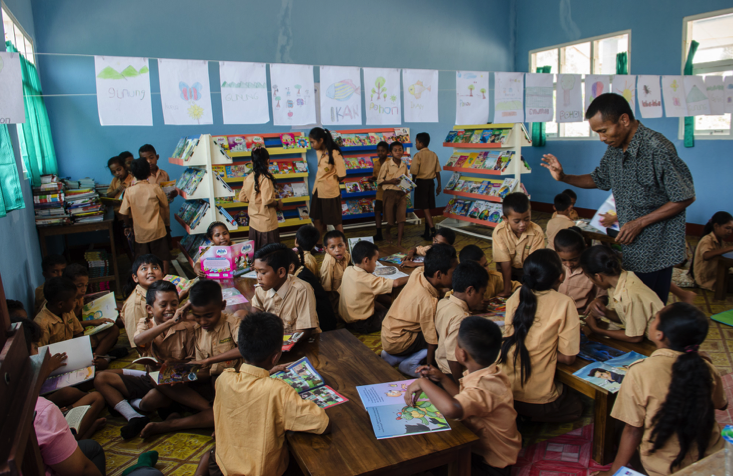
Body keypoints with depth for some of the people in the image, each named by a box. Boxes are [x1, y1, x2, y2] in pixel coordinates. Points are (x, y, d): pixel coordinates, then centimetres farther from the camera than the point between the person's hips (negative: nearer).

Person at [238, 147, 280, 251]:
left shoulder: (248, 178, 1)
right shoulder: (266, 179, -19)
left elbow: (242, 198, 9)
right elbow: (267, 201, -25)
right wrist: (278, 203, -6)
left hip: (253, 222, 7)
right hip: (266, 223, -7)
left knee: (256, 254, 17)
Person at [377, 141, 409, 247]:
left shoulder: (404, 166, 8)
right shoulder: (387, 164, -6)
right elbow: (379, 181, -4)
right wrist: (390, 181, -19)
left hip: (402, 194, 3)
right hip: (390, 193, -3)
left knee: (401, 218, -6)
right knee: (391, 218, 7)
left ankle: (399, 241, -1)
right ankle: (387, 232, 39)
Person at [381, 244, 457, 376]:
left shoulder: (418, 272, -13)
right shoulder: (428, 302, -31)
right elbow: (432, 341, -22)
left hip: (388, 331, 8)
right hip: (398, 342, -8)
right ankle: (409, 364, -3)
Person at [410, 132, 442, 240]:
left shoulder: (418, 155, -10)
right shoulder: (434, 155, 5)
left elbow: (414, 172, -11)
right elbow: (437, 172, 6)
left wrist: (412, 183, 4)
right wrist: (439, 185, 13)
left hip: (421, 182, -5)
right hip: (431, 182, 6)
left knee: (425, 209, -5)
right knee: (427, 208, 12)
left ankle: (432, 230, -17)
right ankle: (427, 232, 18)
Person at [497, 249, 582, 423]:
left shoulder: (516, 297, -1)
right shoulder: (564, 304, -15)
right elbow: (568, 358, -10)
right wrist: (550, 350, 8)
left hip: (502, 390, 5)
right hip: (537, 401, -5)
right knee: (576, 407, 27)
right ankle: (530, 422, 5)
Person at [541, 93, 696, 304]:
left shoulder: (658, 149, -21)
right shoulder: (615, 149, 4)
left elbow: (685, 198, -16)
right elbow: (598, 179, 19)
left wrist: (639, 223, -17)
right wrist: (564, 177, 3)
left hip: (657, 249, -7)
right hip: (631, 247, 7)